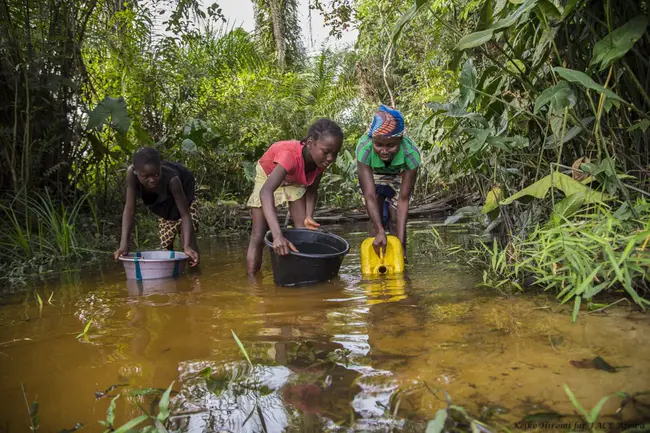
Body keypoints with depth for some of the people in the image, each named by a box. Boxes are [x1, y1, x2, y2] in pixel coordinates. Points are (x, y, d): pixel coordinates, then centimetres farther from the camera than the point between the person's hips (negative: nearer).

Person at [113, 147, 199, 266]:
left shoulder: (171, 179, -44)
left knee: (189, 243, -12)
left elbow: (185, 214, -40)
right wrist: (124, 244, -41)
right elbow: (129, 209, -32)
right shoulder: (131, 174, -37)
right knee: (165, 244, 8)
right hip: (163, 204, 4)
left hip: (183, 197, -4)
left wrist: (187, 246, -53)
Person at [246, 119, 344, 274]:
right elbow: (266, 192, -58)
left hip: (294, 180, 5)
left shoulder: (321, 160, -27)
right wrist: (277, 235, -69)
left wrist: (309, 217, -27)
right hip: (268, 176, -4)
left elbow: (312, 189, -9)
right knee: (258, 236, -9)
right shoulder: (291, 154, -45)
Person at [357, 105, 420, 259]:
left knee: (396, 219, -7)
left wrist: (401, 240, -40)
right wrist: (380, 232, -53)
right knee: (377, 220, -9)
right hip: (372, 176, 0)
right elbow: (369, 195, -43)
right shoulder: (364, 149, -42)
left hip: (399, 178, 0)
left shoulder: (411, 153, -39)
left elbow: (403, 199, -34)